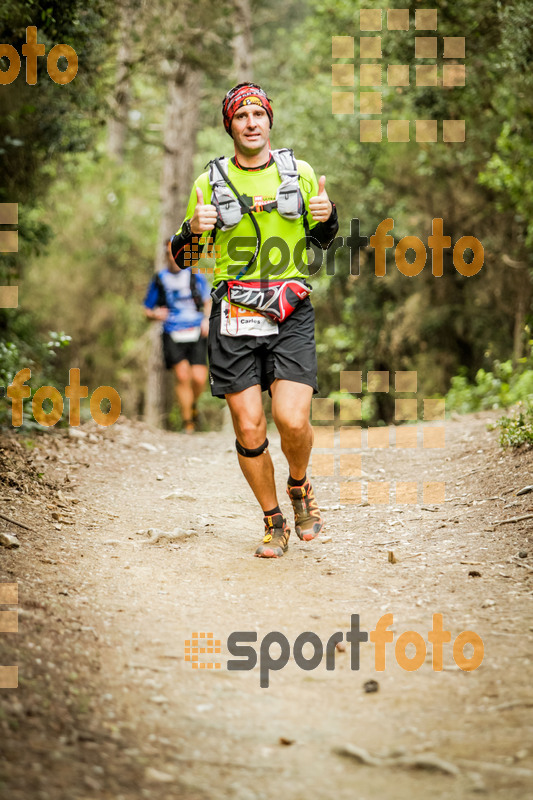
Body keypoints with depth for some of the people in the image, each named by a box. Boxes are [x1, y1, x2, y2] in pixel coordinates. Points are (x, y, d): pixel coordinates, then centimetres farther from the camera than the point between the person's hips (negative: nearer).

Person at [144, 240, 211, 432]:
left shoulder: (196, 276, 6)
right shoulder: (159, 280, 5)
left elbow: (208, 302, 16)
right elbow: (147, 311, 13)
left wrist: (207, 320, -3)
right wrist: (155, 314, -10)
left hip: (196, 333, 1)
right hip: (173, 336, -1)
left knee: (199, 378, -12)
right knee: (182, 375, -18)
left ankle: (192, 405, 22)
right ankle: (188, 422, -5)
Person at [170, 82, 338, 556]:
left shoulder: (299, 173, 7)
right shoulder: (211, 181, 4)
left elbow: (324, 240, 20)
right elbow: (181, 259, 8)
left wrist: (328, 216, -3)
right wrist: (193, 229, -14)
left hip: (291, 316, 0)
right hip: (234, 320, 0)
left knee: (292, 421, -15)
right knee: (249, 429, -1)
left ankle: (299, 487, 18)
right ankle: (274, 523, 18)